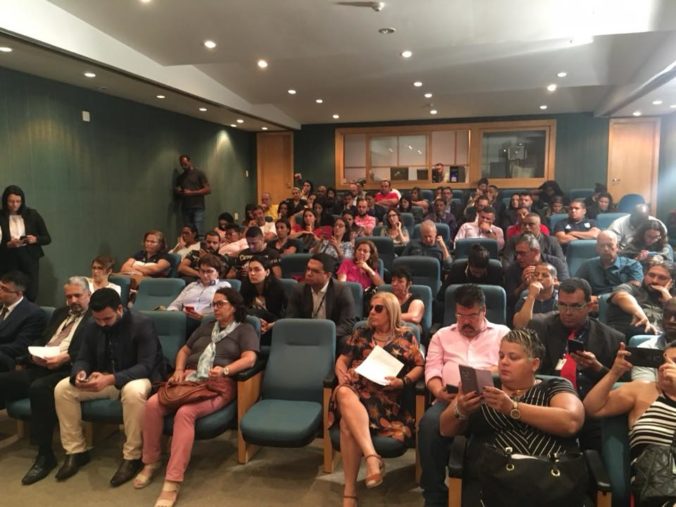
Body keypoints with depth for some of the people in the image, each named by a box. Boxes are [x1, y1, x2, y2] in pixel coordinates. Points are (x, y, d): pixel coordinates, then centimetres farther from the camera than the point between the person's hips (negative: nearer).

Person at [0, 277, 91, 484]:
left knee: (39, 388, -35)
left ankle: (45, 454, -25)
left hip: (67, 370, -8)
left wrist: (65, 357, -21)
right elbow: (41, 341, 22)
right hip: (40, 367, 8)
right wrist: (34, 355, 1)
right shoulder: (59, 313, 26)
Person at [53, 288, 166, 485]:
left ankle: (132, 457, -23)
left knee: (133, 392, -40)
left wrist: (111, 379, -39)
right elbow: (83, 359, 4)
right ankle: (76, 451, 0)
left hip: (138, 377, -6)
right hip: (103, 379, 6)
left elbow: (145, 366, -25)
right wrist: (80, 373, -23)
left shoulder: (142, 324, -20)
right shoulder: (92, 326, -1)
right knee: (62, 388, -13)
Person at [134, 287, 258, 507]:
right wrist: (179, 370, 6)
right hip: (190, 379, 6)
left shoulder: (245, 329, 9)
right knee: (152, 404, -23)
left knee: (185, 412, -35)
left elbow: (249, 359, -7)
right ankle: (151, 462, -3)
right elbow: (184, 350, 28)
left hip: (218, 384, -5)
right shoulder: (206, 327, 28)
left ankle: (172, 483, -31)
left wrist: (225, 370, -24)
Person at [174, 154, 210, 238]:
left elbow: (208, 190, -4)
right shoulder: (180, 177, 17)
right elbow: (176, 191, 25)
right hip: (185, 209, 4)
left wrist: (191, 193, -10)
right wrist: (179, 192, 0)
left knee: (199, 233, -13)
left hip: (198, 208, -4)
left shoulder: (199, 174, 2)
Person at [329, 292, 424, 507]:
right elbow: (341, 360, 21)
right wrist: (342, 374, -2)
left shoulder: (405, 336, 15)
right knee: (344, 393, -39)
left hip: (384, 395, -2)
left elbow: (420, 366, 11)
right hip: (354, 389, 3)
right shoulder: (360, 333, 23)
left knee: (348, 423, -36)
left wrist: (403, 381, -8)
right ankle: (372, 457, -46)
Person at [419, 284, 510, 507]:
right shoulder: (442, 335, 26)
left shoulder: (502, 333, 21)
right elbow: (432, 369, 15)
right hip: (450, 399, 2)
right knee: (429, 423, -32)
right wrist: (438, 392, -8)